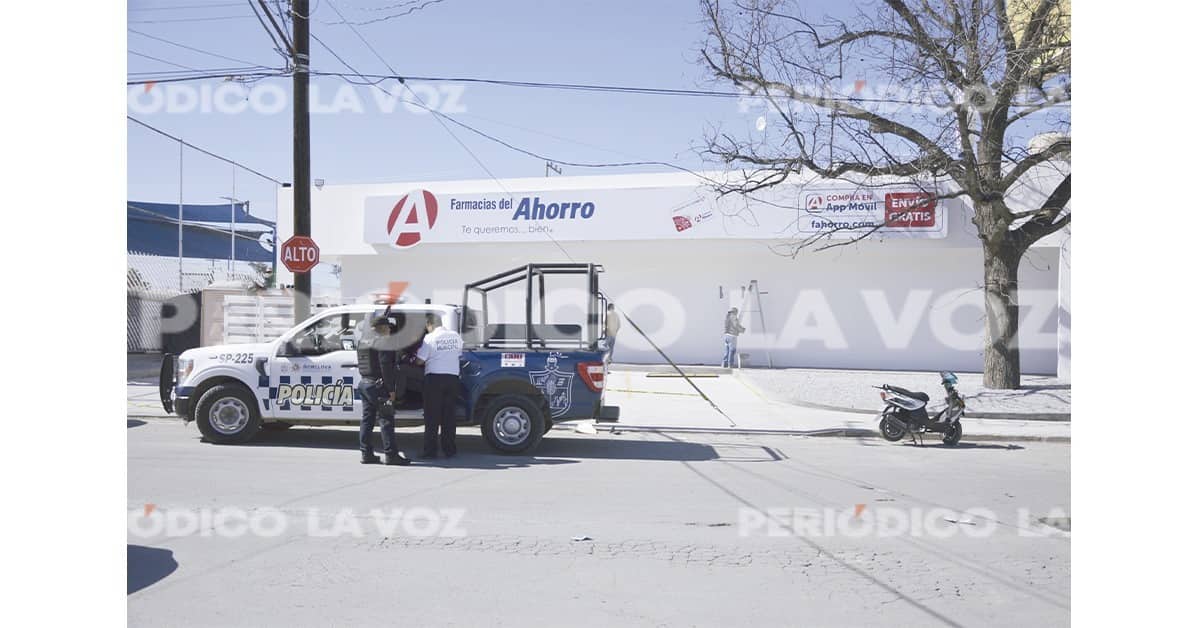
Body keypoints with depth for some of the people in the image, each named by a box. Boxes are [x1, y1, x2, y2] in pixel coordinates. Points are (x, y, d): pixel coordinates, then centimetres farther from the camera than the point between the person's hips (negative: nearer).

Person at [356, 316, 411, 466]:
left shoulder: (363, 341, 17)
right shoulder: (384, 341, -12)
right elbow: (386, 367, -19)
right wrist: (391, 389, -17)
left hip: (364, 383, 9)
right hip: (379, 385, -9)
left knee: (367, 419, 11)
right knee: (386, 420, -6)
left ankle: (366, 453, 13)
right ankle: (391, 454, -6)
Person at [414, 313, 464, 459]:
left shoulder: (430, 338, -8)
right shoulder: (456, 336, 6)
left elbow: (420, 361, -7)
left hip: (434, 377, -4)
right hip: (452, 376, 4)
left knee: (432, 416, 3)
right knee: (449, 415, 9)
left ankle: (430, 450, 4)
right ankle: (449, 449, 12)